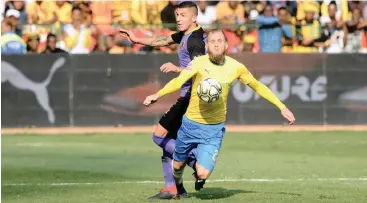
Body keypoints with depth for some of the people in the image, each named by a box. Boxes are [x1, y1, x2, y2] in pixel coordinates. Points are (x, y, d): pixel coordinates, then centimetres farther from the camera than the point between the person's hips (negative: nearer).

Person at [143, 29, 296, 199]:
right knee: (178, 165, 16)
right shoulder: (199, 63, -17)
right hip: (190, 124, 0)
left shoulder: (236, 67, -8)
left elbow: (258, 86, 6)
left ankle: (199, 166, 27)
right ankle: (178, 187, 52)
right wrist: (158, 94, -50)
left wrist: (282, 107, 6)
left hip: (214, 129, 0)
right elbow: (179, 81, -31)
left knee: (203, 174, -12)